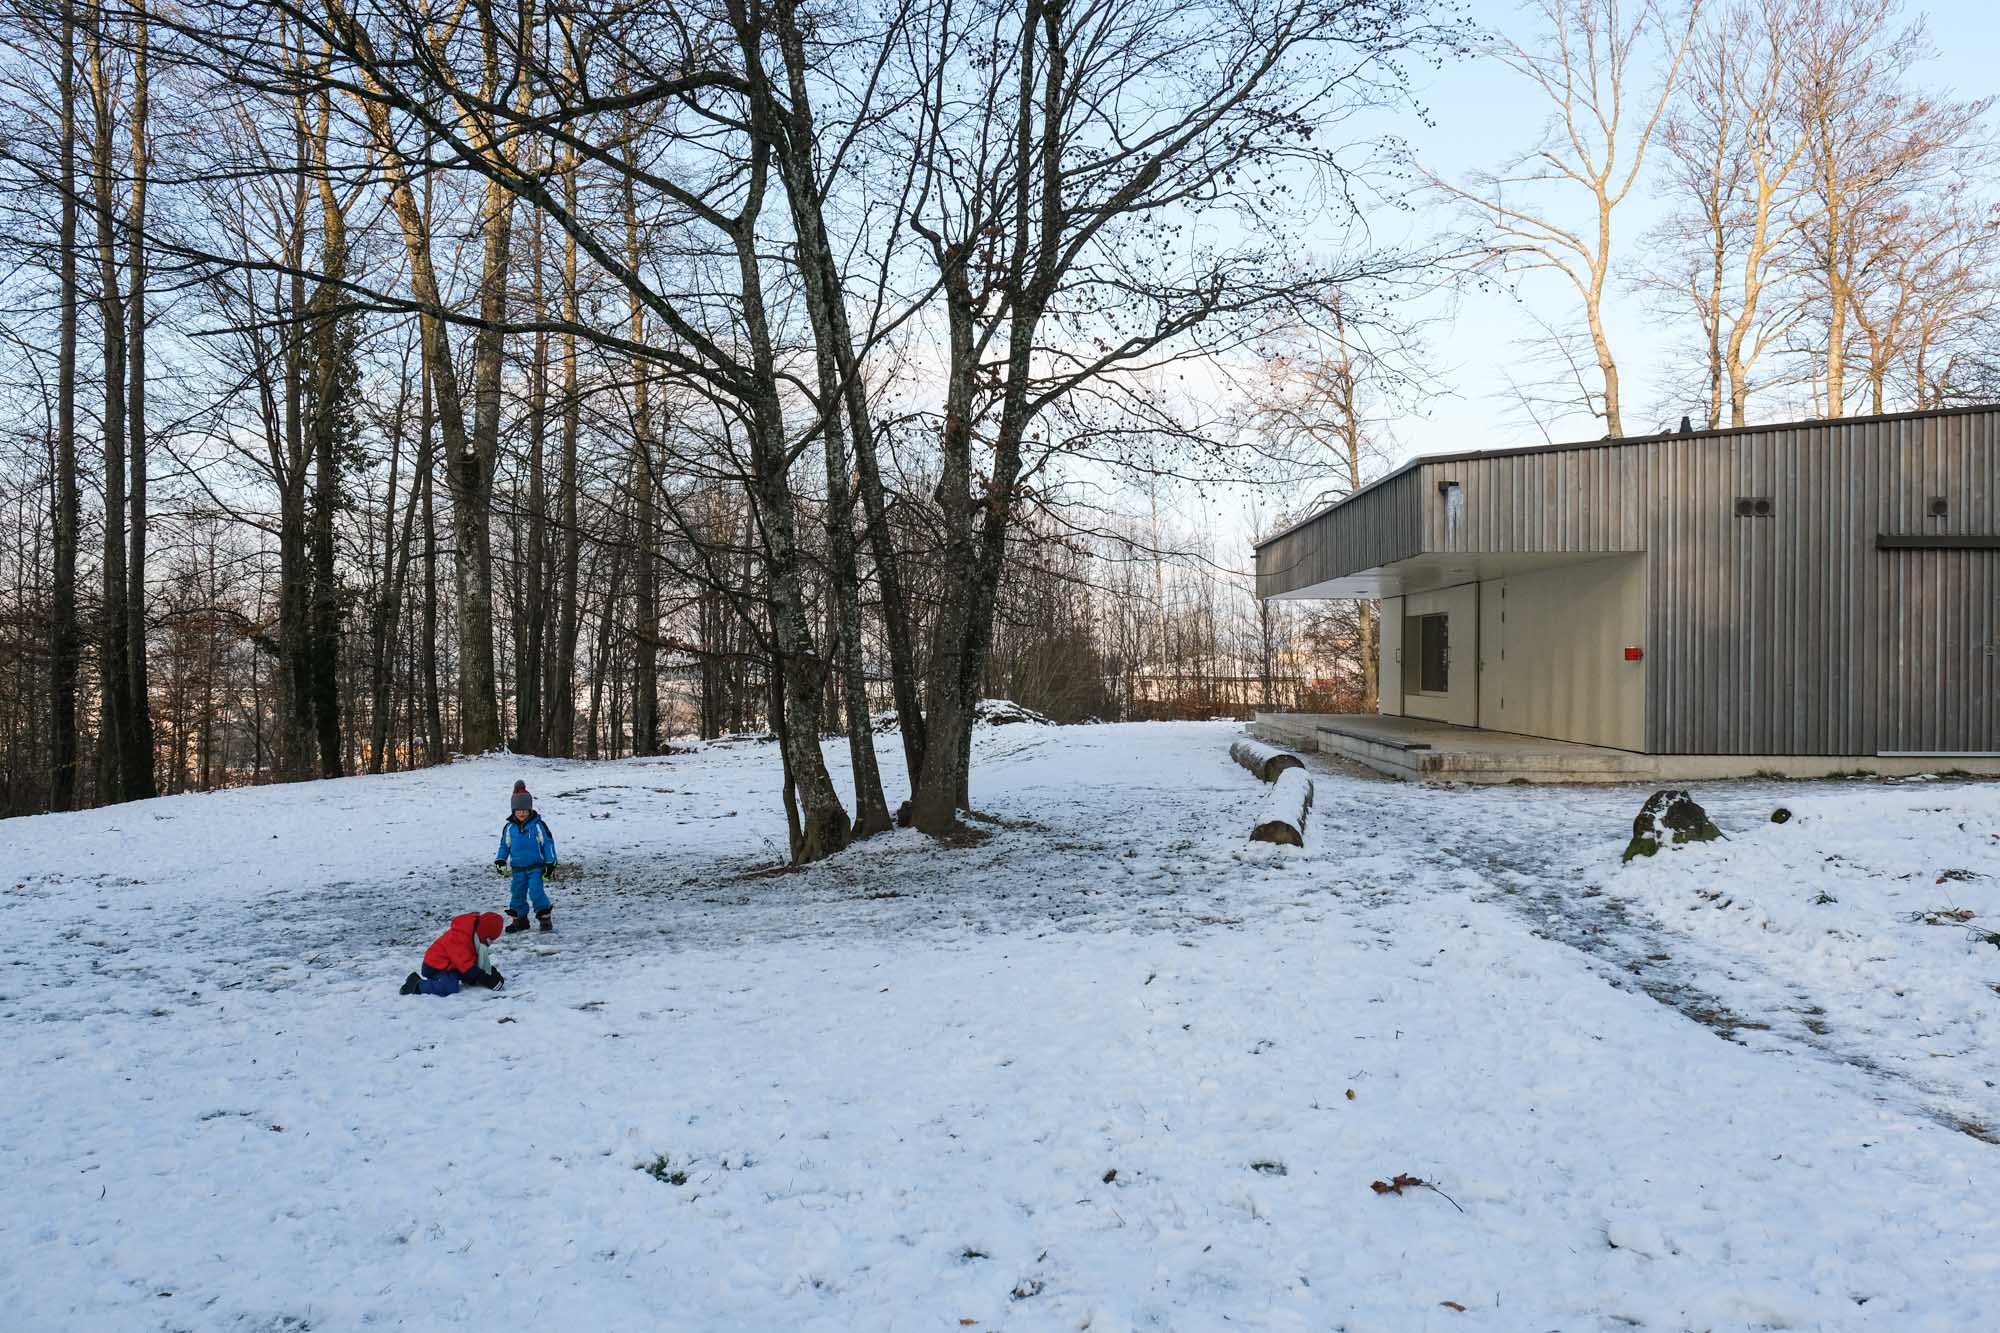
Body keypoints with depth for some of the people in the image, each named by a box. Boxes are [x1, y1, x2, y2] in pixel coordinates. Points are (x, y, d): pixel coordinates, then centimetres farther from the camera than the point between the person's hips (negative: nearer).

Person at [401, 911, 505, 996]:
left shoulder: (474, 935, 5)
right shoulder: (459, 937, -26)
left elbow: (476, 959, 15)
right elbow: (465, 964, -29)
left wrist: (492, 973, 2)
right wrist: (485, 980, -29)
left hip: (449, 965, 11)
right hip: (435, 967, -11)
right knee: (450, 988, -32)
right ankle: (416, 985, -16)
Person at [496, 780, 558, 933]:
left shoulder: (538, 825, -7)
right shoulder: (509, 828, 3)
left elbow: (548, 843, -3)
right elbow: (504, 845, 15)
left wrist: (550, 862, -4)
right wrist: (500, 860, 6)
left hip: (535, 866, -4)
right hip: (517, 868, 4)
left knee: (536, 891, -15)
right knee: (517, 893, 8)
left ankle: (545, 917, -6)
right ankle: (519, 919, 20)